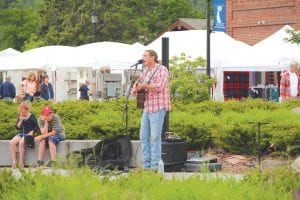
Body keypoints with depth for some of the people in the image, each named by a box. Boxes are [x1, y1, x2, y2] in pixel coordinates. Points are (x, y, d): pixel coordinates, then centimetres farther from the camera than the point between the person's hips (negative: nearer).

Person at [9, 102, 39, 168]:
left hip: (28, 134, -5)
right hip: (21, 134, 5)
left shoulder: (32, 116, 1)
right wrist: (20, 120, -5)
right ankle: (14, 162, -25)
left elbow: (36, 127, 0)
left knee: (21, 143, -35)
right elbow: (17, 127, 9)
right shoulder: (20, 117, 15)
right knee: (11, 142, -24)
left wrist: (31, 133, -14)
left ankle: (21, 162, -27)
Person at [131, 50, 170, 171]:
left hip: (158, 108, -8)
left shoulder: (162, 70, -5)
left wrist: (144, 86, -14)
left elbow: (159, 87, -19)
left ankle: (155, 165, -6)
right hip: (146, 108, 8)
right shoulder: (145, 72, 17)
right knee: (144, 136, 5)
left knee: (155, 137, -9)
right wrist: (135, 89, -5)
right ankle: (146, 164, 9)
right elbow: (134, 90, 18)